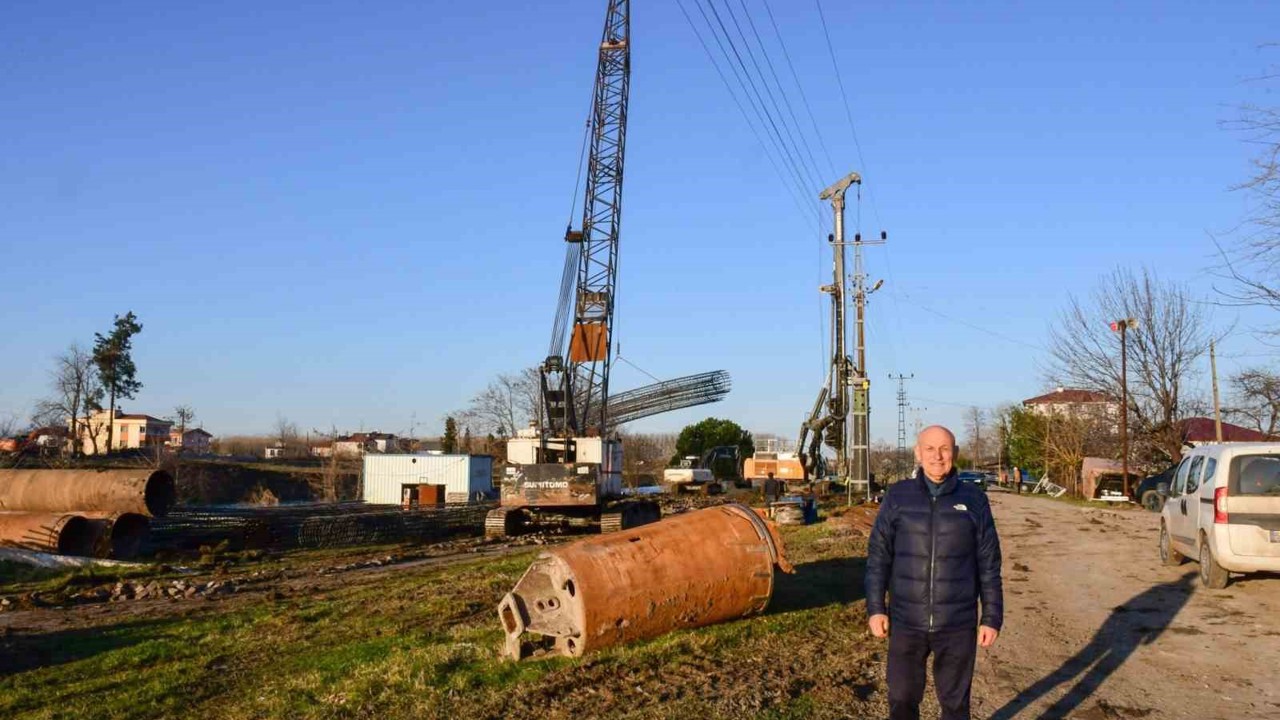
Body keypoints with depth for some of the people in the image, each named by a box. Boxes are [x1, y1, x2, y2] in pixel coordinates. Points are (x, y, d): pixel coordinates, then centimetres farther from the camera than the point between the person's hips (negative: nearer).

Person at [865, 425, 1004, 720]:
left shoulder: (974, 500, -2)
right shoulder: (897, 496, -2)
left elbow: (989, 564, 1)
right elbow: (878, 556, 0)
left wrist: (992, 617, 0)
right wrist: (875, 608, -4)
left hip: (958, 624, 0)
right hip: (906, 622, 0)